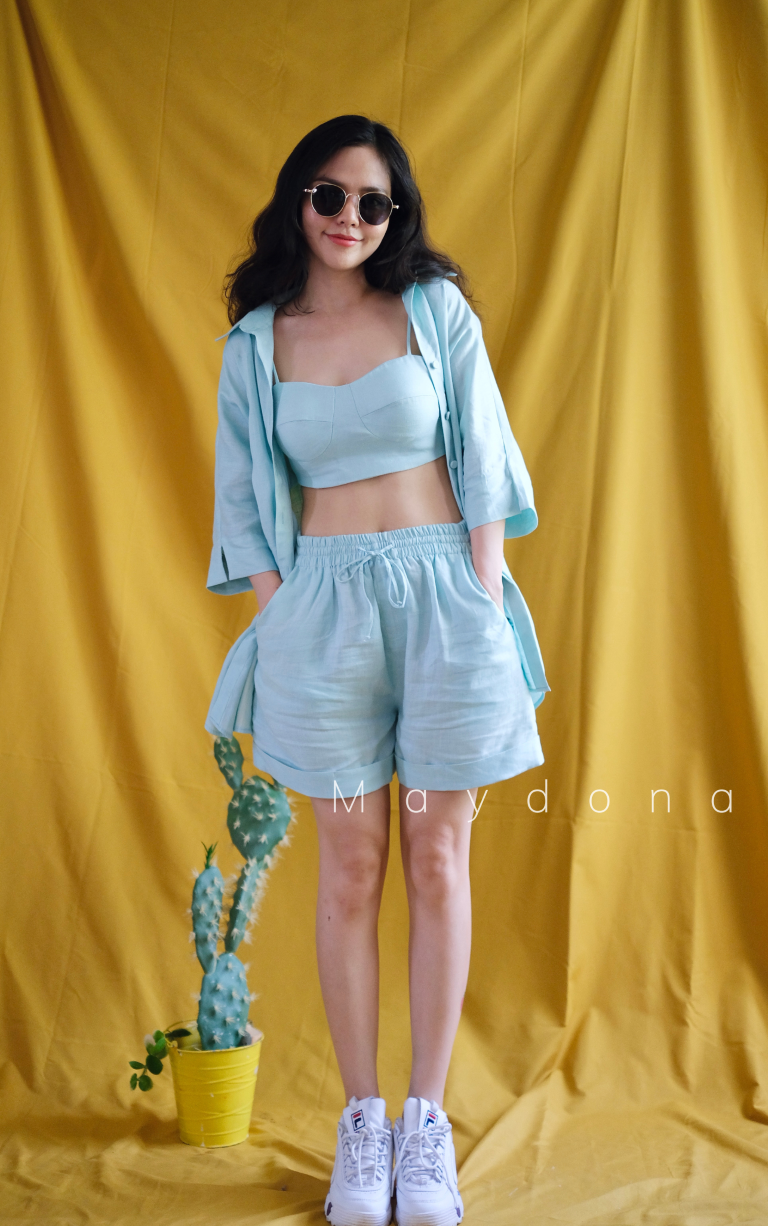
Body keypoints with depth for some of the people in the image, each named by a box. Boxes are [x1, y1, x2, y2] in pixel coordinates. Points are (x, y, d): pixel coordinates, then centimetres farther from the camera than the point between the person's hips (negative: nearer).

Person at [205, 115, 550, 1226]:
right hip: (324, 602, 1)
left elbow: (480, 465, 2)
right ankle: (361, 1120, 20)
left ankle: (427, 1123, 18)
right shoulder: (255, 341, 7)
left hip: (443, 592, 0)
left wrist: (482, 609, -5)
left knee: (438, 863, 5)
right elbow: (247, 501, 8)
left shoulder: (437, 310, 4)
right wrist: (275, 632, 0)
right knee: (351, 867, 5)